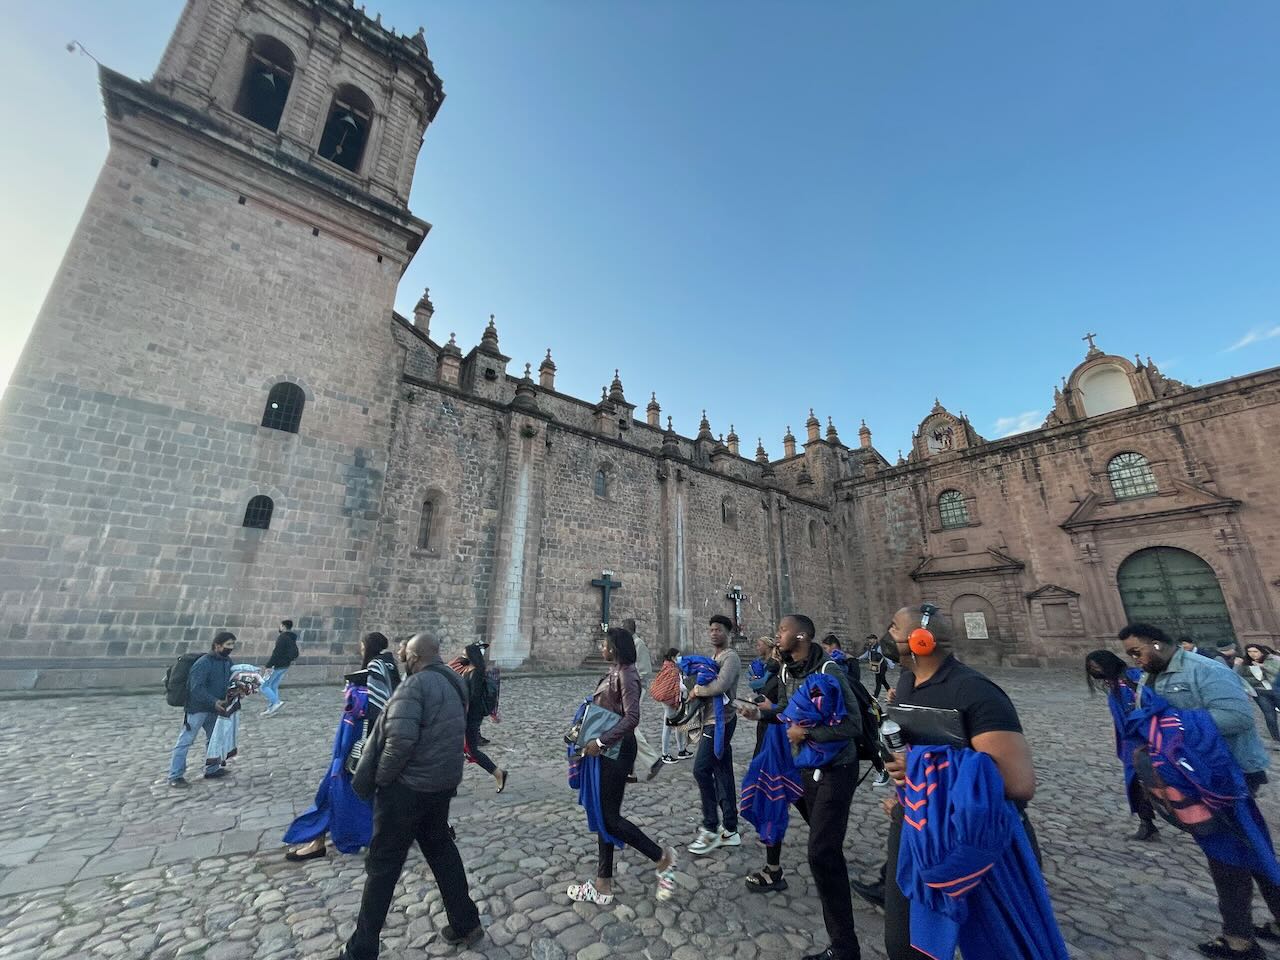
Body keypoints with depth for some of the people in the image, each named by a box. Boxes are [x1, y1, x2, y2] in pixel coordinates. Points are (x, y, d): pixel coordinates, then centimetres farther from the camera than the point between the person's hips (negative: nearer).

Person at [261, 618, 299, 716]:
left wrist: (269, 665, -21)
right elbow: (295, 654, 20)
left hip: (277, 666, -9)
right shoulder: (292, 639, 13)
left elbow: (276, 653, -22)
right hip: (285, 666, 9)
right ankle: (272, 708, 17)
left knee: (264, 686, -1)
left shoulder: (283, 637, -15)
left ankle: (276, 702, -12)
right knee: (274, 686, 16)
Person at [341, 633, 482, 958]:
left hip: (408, 787, -7)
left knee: (383, 865, 11)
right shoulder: (455, 682, 4)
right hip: (444, 783, 8)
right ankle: (466, 924, 33)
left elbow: (400, 741, -27)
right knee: (441, 849, 23)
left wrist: (379, 779, -13)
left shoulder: (416, 684, -20)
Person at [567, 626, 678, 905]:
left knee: (610, 817, 1)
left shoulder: (626, 674, -19)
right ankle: (603, 885, 29)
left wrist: (600, 742, -24)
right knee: (602, 814, 16)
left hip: (616, 751, -9)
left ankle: (662, 857, 16)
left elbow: (631, 717, -26)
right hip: (606, 750, 9)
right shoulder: (614, 672, 9)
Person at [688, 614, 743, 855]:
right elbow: (706, 684, 16)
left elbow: (720, 686, -30)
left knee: (701, 770, -7)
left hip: (720, 722, -9)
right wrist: (697, 691, -4)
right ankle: (730, 830, 22)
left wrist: (696, 690, -16)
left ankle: (711, 829, 4)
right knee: (722, 773, 13)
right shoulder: (714, 657, 14)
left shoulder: (730, 657, -15)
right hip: (713, 721, 9)